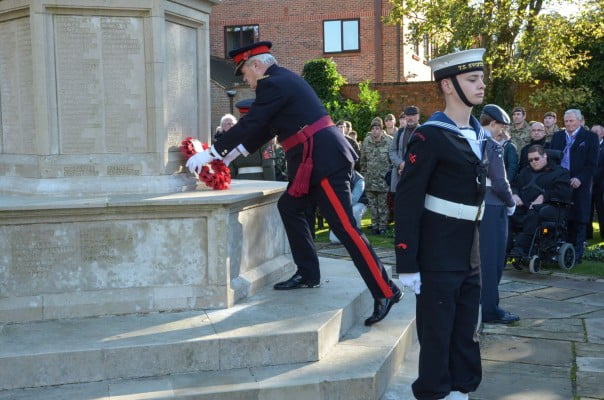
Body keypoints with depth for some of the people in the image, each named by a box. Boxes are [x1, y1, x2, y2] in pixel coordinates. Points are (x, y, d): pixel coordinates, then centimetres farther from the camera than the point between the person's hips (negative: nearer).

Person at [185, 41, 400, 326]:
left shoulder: (273, 84, -10)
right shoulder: (283, 80, 20)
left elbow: (250, 124, -12)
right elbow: (266, 128, 26)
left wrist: (210, 154, -4)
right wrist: (233, 154, 29)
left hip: (324, 159, -11)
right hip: (318, 159, 11)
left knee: (345, 227, -10)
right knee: (290, 207, 18)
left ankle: (386, 292, -7)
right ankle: (307, 274, 23)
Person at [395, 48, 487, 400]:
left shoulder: (479, 134, 10)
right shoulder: (430, 136, -15)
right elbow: (407, 202, -17)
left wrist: (480, 248, 17)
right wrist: (407, 263, -19)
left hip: (472, 252, 8)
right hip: (439, 254, -7)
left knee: (466, 329, 17)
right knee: (437, 331, 5)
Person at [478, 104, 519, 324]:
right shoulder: (492, 147, -15)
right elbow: (500, 183, -18)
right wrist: (511, 203, -2)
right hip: (492, 208, -8)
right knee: (492, 260, 0)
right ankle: (489, 309, 6)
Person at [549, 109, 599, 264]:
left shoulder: (590, 137, 2)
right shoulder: (557, 136, 14)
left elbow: (592, 163, -4)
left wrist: (579, 179, -16)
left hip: (579, 184, -3)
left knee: (578, 219, 2)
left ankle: (577, 254, 6)